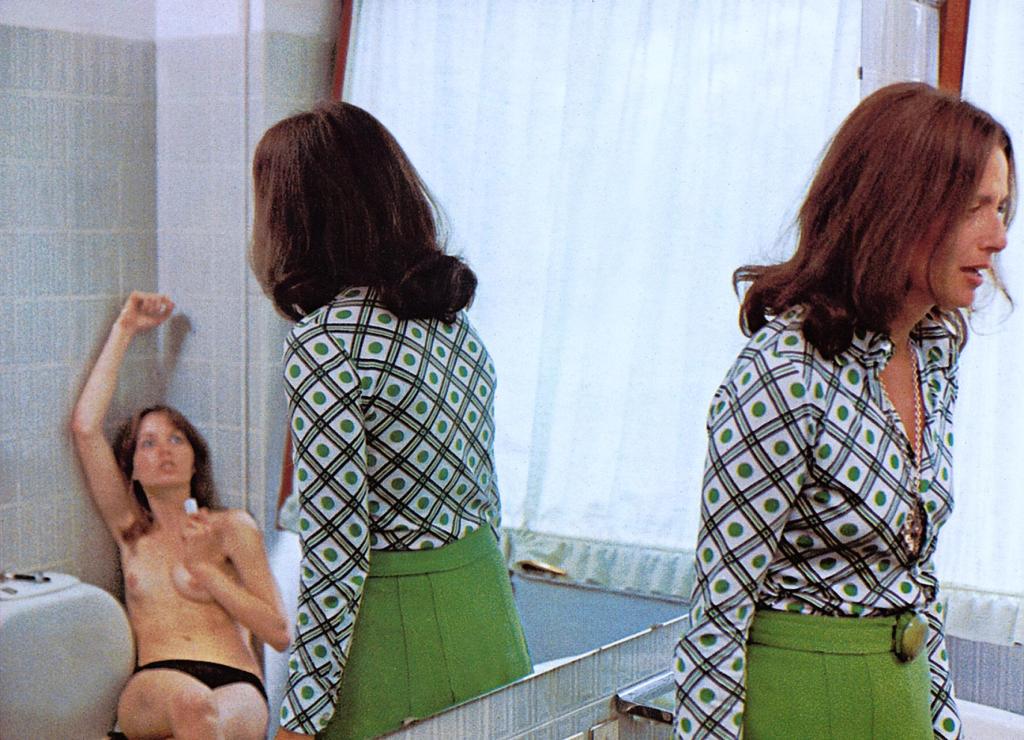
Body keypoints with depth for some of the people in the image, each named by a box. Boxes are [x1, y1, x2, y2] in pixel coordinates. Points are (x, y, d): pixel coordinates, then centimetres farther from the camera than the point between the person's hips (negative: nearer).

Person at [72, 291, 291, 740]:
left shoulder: (232, 528, 15)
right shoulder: (129, 530, 21)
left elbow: (279, 633, 8)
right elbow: (85, 428, 13)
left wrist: (204, 568, 1)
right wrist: (124, 330, 19)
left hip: (235, 688, -1)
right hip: (151, 691, 1)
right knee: (190, 702, -38)